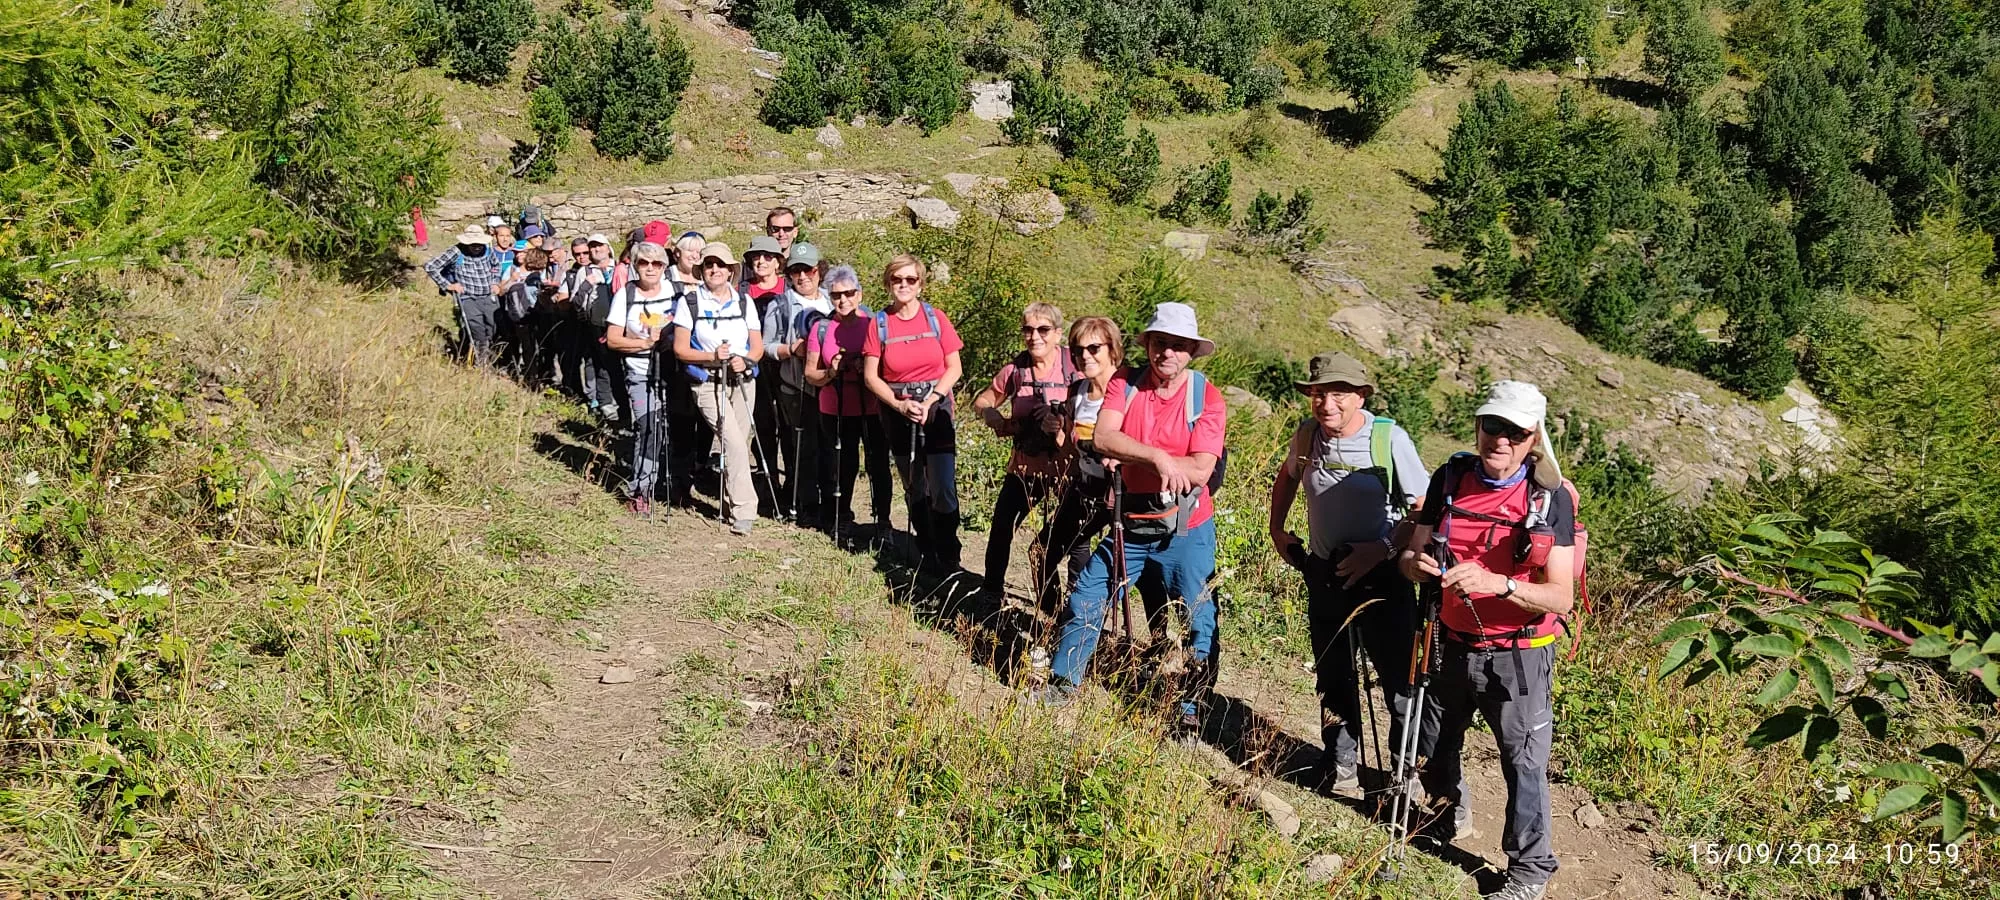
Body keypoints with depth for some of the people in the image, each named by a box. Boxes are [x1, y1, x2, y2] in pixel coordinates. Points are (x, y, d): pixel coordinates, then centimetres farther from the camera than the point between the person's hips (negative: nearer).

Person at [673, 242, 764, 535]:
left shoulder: (744, 301, 9)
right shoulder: (690, 302, 1)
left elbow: (758, 346, 9)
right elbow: (680, 349, -1)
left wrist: (744, 360, -12)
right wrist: (711, 356, -16)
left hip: (742, 380, 4)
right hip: (708, 383, -4)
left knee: (740, 442, 4)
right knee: (734, 442, -17)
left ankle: (730, 500, 22)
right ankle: (743, 511, -15)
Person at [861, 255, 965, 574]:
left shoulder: (936, 319, -4)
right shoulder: (879, 324, -3)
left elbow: (954, 368, -2)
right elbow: (871, 376, -2)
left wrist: (930, 400, -14)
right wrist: (900, 405, -14)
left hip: (936, 410, -2)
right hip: (897, 413, 2)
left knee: (943, 491, -9)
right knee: (914, 490, 13)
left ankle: (948, 560, 2)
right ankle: (926, 554, 27)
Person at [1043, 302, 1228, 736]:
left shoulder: (1207, 398, -11)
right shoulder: (1124, 384, -4)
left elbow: (1200, 471, -21)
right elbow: (1102, 438, -20)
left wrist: (1127, 454, -21)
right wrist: (1159, 458, -33)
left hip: (1185, 530, -2)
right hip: (1129, 524, 3)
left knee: (1199, 620, 2)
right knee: (1085, 602, 8)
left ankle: (1192, 710, 19)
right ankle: (1062, 684, 27)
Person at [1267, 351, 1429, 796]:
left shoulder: (1390, 438, -17)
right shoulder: (1307, 433, -2)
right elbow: (1287, 476, 20)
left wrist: (1381, 549, -21)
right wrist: (1277, 529, 12)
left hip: (1382, 577, -5)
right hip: (1324, 576, 5)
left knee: (1400, 679, -1)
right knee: (1333, 678, 17)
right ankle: (1339, 767, 34)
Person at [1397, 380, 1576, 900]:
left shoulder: (1551, 499, -14)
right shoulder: (1449, 479, -5)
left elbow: (1562, 596, -19)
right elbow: (1409, 555, -1)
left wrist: (1496, 583, -36)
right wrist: (1419, 564, -26)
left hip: (1517, 656, -4)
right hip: (1452, 645, 4)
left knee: (1523, 761, 4)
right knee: (1432, 747, 20)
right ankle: (1449, 815, 49)